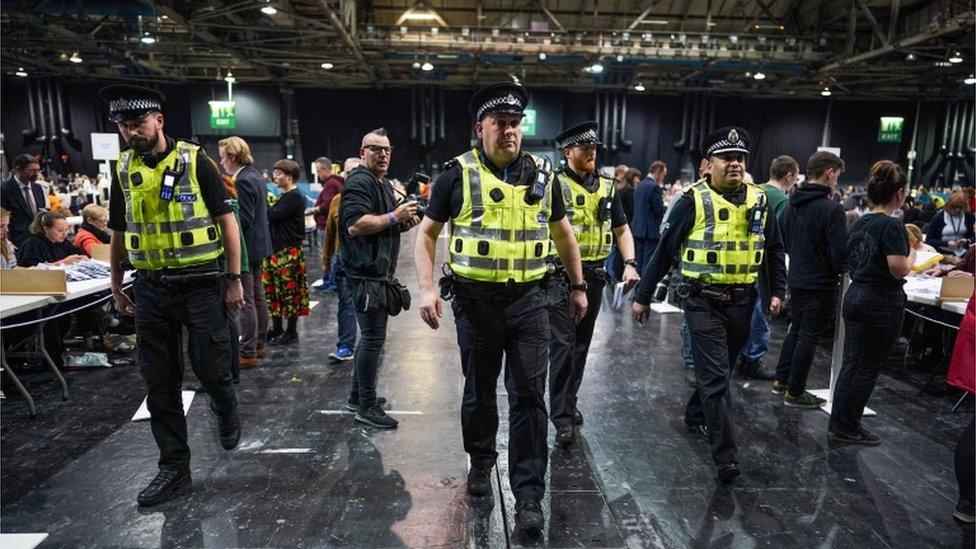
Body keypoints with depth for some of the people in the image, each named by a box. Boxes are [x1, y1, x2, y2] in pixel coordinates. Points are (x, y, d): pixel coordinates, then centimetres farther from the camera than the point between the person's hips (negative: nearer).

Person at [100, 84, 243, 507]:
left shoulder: (196, 161, -7)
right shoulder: (123, 170, 6)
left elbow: (227, 220, -6)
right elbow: (118, 233, 15)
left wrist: (234, 279, -9)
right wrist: (117, 286, 15)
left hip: (201, 285, -4)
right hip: (151, 289, 5)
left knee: (210, 369, 0)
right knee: (159, 382, 7)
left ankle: (226, 412, 35)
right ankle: (174, 468, 20)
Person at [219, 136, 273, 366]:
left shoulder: (243, 181, -18)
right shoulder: (255, 176, 13)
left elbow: (243, 220, -22)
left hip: (245, 248, -10)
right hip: (259, 246, 10)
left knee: (245, 302, -4)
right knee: (258, 298, 16)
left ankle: (248, 353, 2)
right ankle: (260, 344, 27)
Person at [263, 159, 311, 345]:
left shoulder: (295, 197, -11)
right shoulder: (283, 197, 18)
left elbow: (273, 215, -20)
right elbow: (273, 217, 15)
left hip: (289, 252, -9)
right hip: (276, 249, 9)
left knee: (289, 291, -2)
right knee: (272, 290, 12)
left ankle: (291, 332, 8)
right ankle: (277, 329, 22)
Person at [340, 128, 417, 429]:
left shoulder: (385, 183, 21)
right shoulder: (359, 181, -11)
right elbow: (355, 225, -24)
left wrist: (406, 222, 8)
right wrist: (395, 216, -22)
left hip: (380, 272, 10)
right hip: (366, 272, -10)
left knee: (370, 335, 16)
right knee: (373, 336, -7)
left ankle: (358, 395, 28)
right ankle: (366, 406, 2)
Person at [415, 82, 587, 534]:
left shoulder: (541, 174, 6)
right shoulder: (458, 174, -3)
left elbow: (563, 233, 17)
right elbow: (427, 234, 2)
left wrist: (578, 285, 16)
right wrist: (427, 289, -11)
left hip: (528, 299, 1)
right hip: (476, 300, -1)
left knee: (529, 395, 0)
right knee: (479, 390, 15)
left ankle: (528, 495, 12)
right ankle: (481, 461, 40)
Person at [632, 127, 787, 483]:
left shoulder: (758, 200, 6)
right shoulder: (694, 200, -8)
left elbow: (774, 250, 17)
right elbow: (664, 250, -5)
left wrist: (776, 291, 8)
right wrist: (642, 296, -4)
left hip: (743, 302, 5)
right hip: (704, 302, -5)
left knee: (721, 370, 19)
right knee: (715, 376, -7)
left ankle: (695, 415, 42)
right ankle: (725, 455, -1)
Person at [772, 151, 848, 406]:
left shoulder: (793, 204, 4)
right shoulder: (831, 209, -19)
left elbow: (783, 241, 12)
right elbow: (840, 253, -21)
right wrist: (839, 271, -1)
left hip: (795, 280, 7)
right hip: (820, 284, -7)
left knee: (796, 330, 21)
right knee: (809, 337, 4)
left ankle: (781, 380, 29)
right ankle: (794, 392, 13)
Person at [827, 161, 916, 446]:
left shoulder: (860, 223, 7)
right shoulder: (892, 226, -16)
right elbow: (899, 270, -20)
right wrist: (912, 254, -1)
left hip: (855, 295, 7)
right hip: (883, 303, -7)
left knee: (851, 364, 13)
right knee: (868, 368, 4)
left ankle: (838, 425, 21)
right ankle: (847, 429, 14)